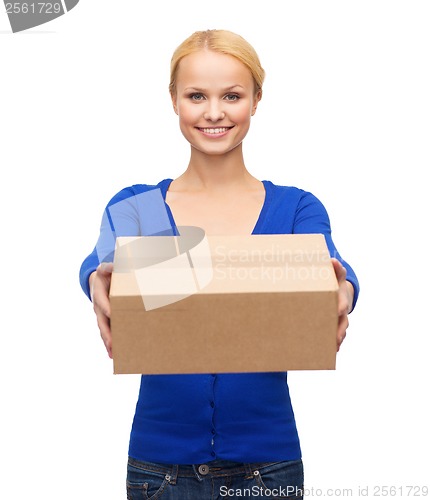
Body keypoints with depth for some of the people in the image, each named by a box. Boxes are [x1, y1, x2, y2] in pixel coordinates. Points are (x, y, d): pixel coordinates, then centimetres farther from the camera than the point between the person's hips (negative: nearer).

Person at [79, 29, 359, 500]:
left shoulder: (297, 209, 0)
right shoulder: (136, 208, 0)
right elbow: (105, 262, -20)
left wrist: (340, 291, -42)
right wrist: (99, 282, -43)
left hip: (267, 462, 0)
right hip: (161, 462, 0)